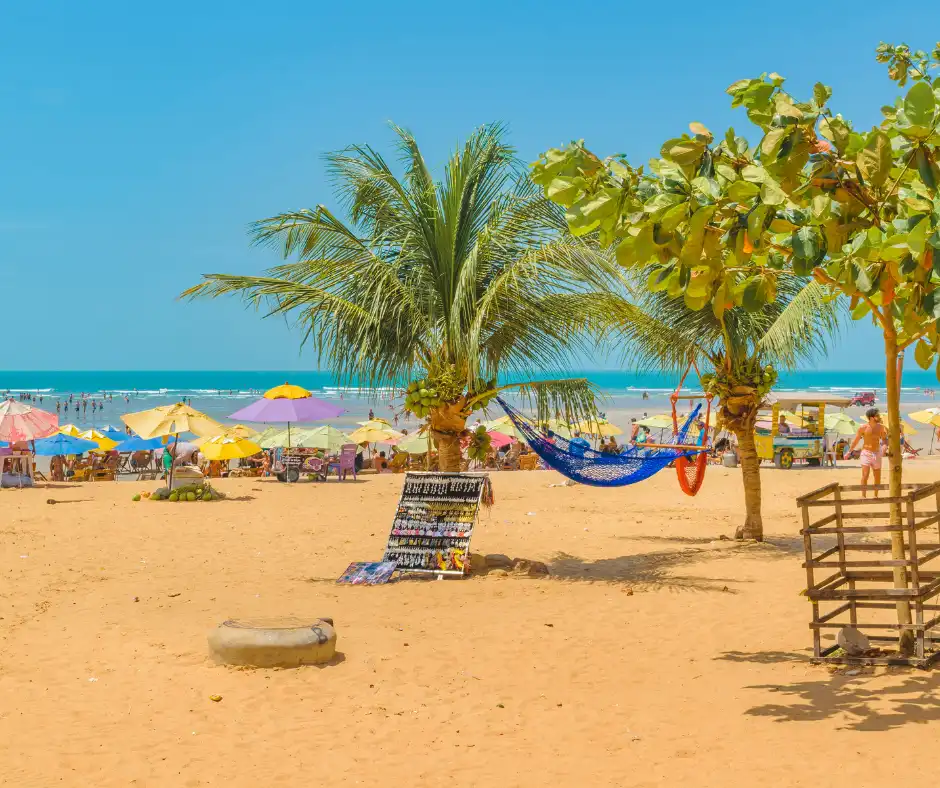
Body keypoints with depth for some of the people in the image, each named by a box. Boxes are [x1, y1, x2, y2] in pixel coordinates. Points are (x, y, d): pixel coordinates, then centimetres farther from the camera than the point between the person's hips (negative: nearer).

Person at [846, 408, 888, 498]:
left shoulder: (880, 427, 0)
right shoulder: (863, 428, -10)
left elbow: (884, 439, 10)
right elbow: (856, 440, 0)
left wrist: (884, 446, -12)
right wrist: (849, 452, 4)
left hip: (877, 454, 4)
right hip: (866, 453, -4)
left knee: (878, 477, 11)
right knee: (865, 476, -14)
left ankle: (876, 496, 27)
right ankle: (864, 496, -8)